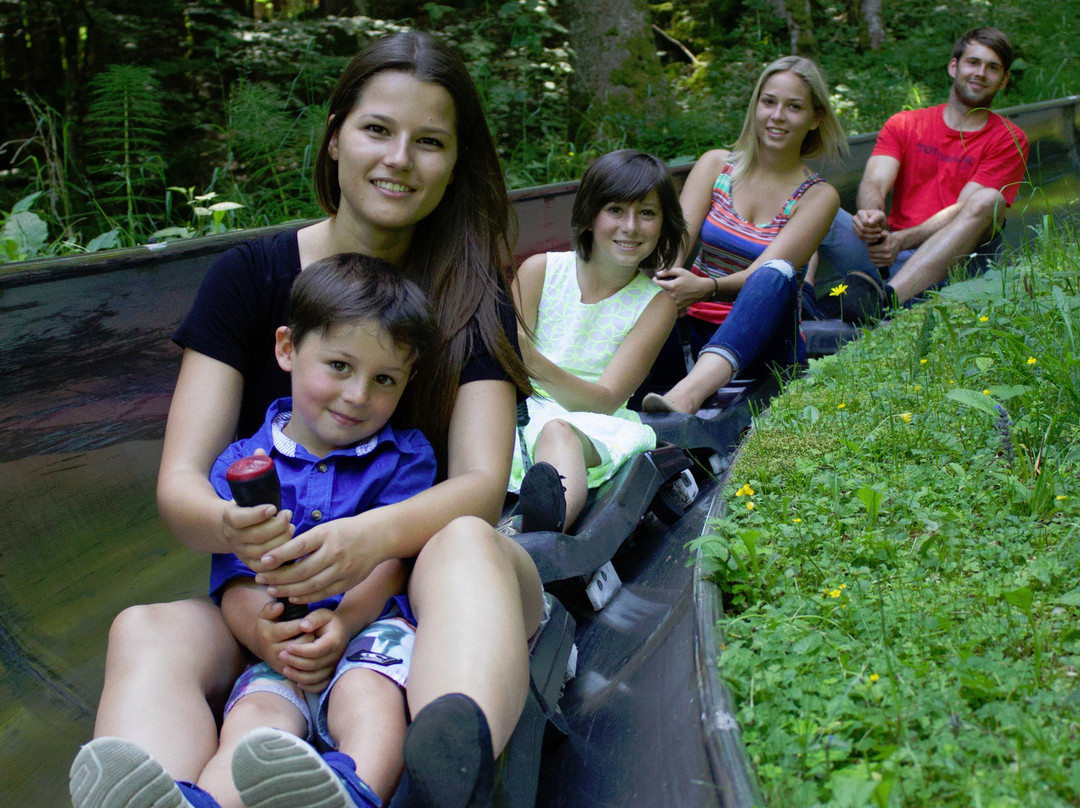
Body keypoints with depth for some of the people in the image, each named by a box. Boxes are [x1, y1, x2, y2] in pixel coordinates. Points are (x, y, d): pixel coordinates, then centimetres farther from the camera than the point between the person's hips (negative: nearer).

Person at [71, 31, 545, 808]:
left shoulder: (473, 294, 0)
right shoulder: (249, 276, 1)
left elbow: (480, 483, -13)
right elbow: (180, 481, -6)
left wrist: (375, 536, -36)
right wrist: (233, 528, -32)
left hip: (420, 580, -1)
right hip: (269, 601, 1)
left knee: (466, 544, -35)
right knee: (147, 634, -30)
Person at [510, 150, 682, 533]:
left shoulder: (656, 303, 3)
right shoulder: (539, 271, 5)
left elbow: (605, 400, -7)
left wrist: (537, 365, -28)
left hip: (592, 429, -2)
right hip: (522, 413, 3)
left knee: (558, 431, -39)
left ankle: (547, 518, -71)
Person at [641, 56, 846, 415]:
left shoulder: (818, 196, 0)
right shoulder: (715, 165, 7)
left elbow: (764, 273, -16)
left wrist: (707, 288, -37)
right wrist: (664, 275, -31)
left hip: (758, 342, -3)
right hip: (692, 328, 3)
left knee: (776, 275, -37)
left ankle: (688, 393, -60)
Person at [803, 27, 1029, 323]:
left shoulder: (1009, 139, 9)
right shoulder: (904, 124, 17)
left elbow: (967, 209, -6)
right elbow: (873, 182, -1)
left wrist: (902, 240, -23)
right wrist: (871, 215, -27)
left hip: (944, 261, -2)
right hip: (884, 255, 2)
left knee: (986, 201, -32)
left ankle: (885, 298, -51)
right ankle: (802, 293, -39)